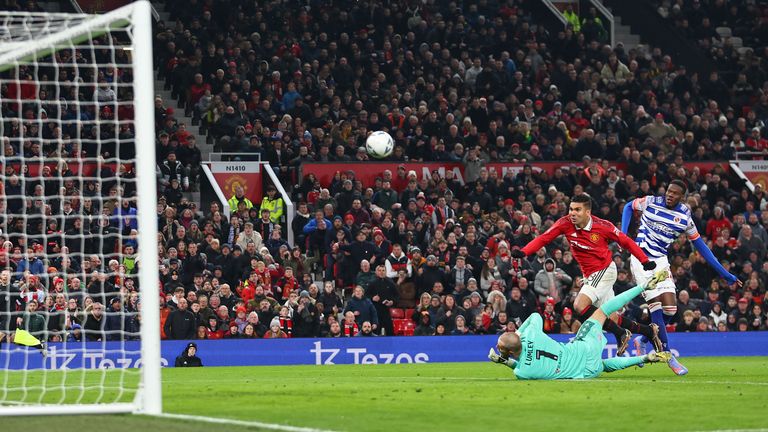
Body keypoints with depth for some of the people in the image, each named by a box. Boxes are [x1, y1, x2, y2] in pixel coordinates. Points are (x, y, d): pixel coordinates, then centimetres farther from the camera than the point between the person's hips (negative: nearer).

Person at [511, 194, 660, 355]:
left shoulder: (602, 226, -18)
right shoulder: (565, 224, -10)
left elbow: (626, 241, -6)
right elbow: (543, 239, -10)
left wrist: (645, 261, -7)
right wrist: (523, 252, -26)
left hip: (605, 271, -6)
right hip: (590, 275, 6)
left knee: (580, 306, -24)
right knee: (610, 318, 9)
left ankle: (621, 334, -11)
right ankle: (649, 331, 30)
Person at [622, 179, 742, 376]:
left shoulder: (685, 216, 0)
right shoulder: (651, 202, -7)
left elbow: (699, 244, 8)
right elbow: (629, 207, 13)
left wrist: (724, 273, 7)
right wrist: (623, 234, -2)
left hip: (660, 262, 3)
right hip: (640, 259, -3)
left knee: (670, 309, -5)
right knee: (657, 307, -12)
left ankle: (642, 341, 19)